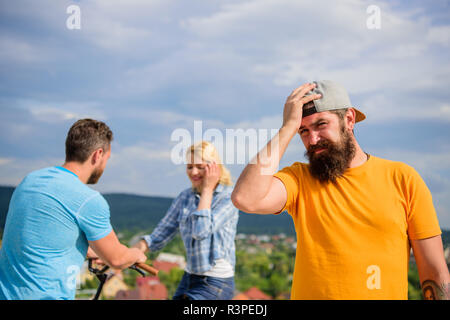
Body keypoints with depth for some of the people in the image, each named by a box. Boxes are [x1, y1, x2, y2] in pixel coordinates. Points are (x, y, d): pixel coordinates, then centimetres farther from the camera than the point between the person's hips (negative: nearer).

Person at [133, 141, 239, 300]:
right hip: (189, 279, 7)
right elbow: (160, 234, 5)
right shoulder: (185, 197, 6)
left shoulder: (228, 197, -12)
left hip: (215, 285, -7)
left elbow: (202, 231, -25)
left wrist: (207, 189, -16)